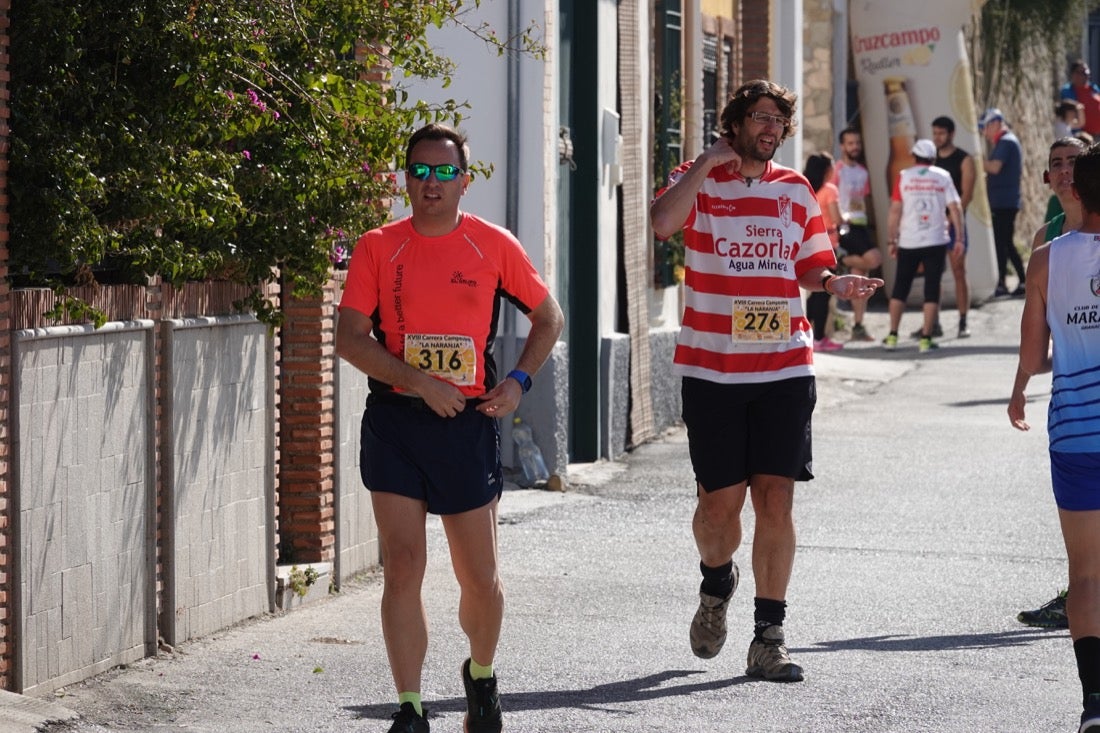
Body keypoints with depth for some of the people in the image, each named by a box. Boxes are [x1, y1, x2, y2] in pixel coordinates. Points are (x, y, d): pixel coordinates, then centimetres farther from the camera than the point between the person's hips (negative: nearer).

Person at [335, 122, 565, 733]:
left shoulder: (495, 246, 3)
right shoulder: (378, 248, 1)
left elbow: (548, 317, 15)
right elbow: (350, 339, -4)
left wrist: (518, 381, 1)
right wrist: (420, 382, -14)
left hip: (469, 424, 1)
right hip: (395, 424, 0)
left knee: (480, 578, 5)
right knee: (402, 568, -7)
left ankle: (481, 675, 33)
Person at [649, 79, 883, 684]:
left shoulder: (796, 191, 11)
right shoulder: (700, 181, 1)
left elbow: (810, 266, 16)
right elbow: (663, 222, -20)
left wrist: (835, 284, -5)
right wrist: (707, 162, -15)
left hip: (784, 367, 2)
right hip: (712, 368, -2)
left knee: (776, 499, -3)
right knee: (720, 499, 0)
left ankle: (769, 637, 2)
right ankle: (716, 583, 34)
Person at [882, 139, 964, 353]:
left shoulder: (904, 176, 1)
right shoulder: (943, 176, 3)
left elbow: (895, 211, -2)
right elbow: (954, 209, -1)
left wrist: (892, 240, 4)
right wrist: (959, 239, 4)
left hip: (908, 242, 0)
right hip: (936, 241, 0)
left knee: (900, 287, 11)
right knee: (932, 289, 3)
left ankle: (892, 336, 9)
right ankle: (926, 339, -2)